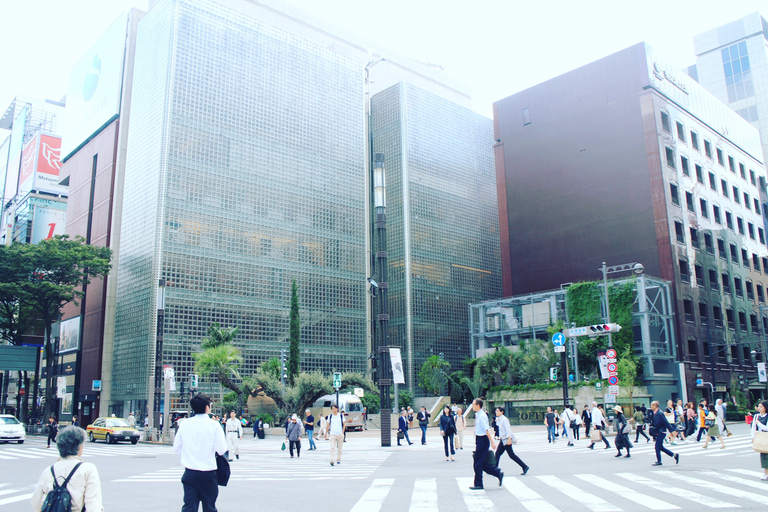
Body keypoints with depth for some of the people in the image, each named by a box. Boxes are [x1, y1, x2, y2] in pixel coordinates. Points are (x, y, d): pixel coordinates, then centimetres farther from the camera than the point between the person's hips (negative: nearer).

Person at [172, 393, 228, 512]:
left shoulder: (184, 424, 1)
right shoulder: (214, 425, -10)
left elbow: (176, 448, 9)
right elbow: (221, 450, -10)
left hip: (189, 472, 3)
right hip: (208, 472, -2)